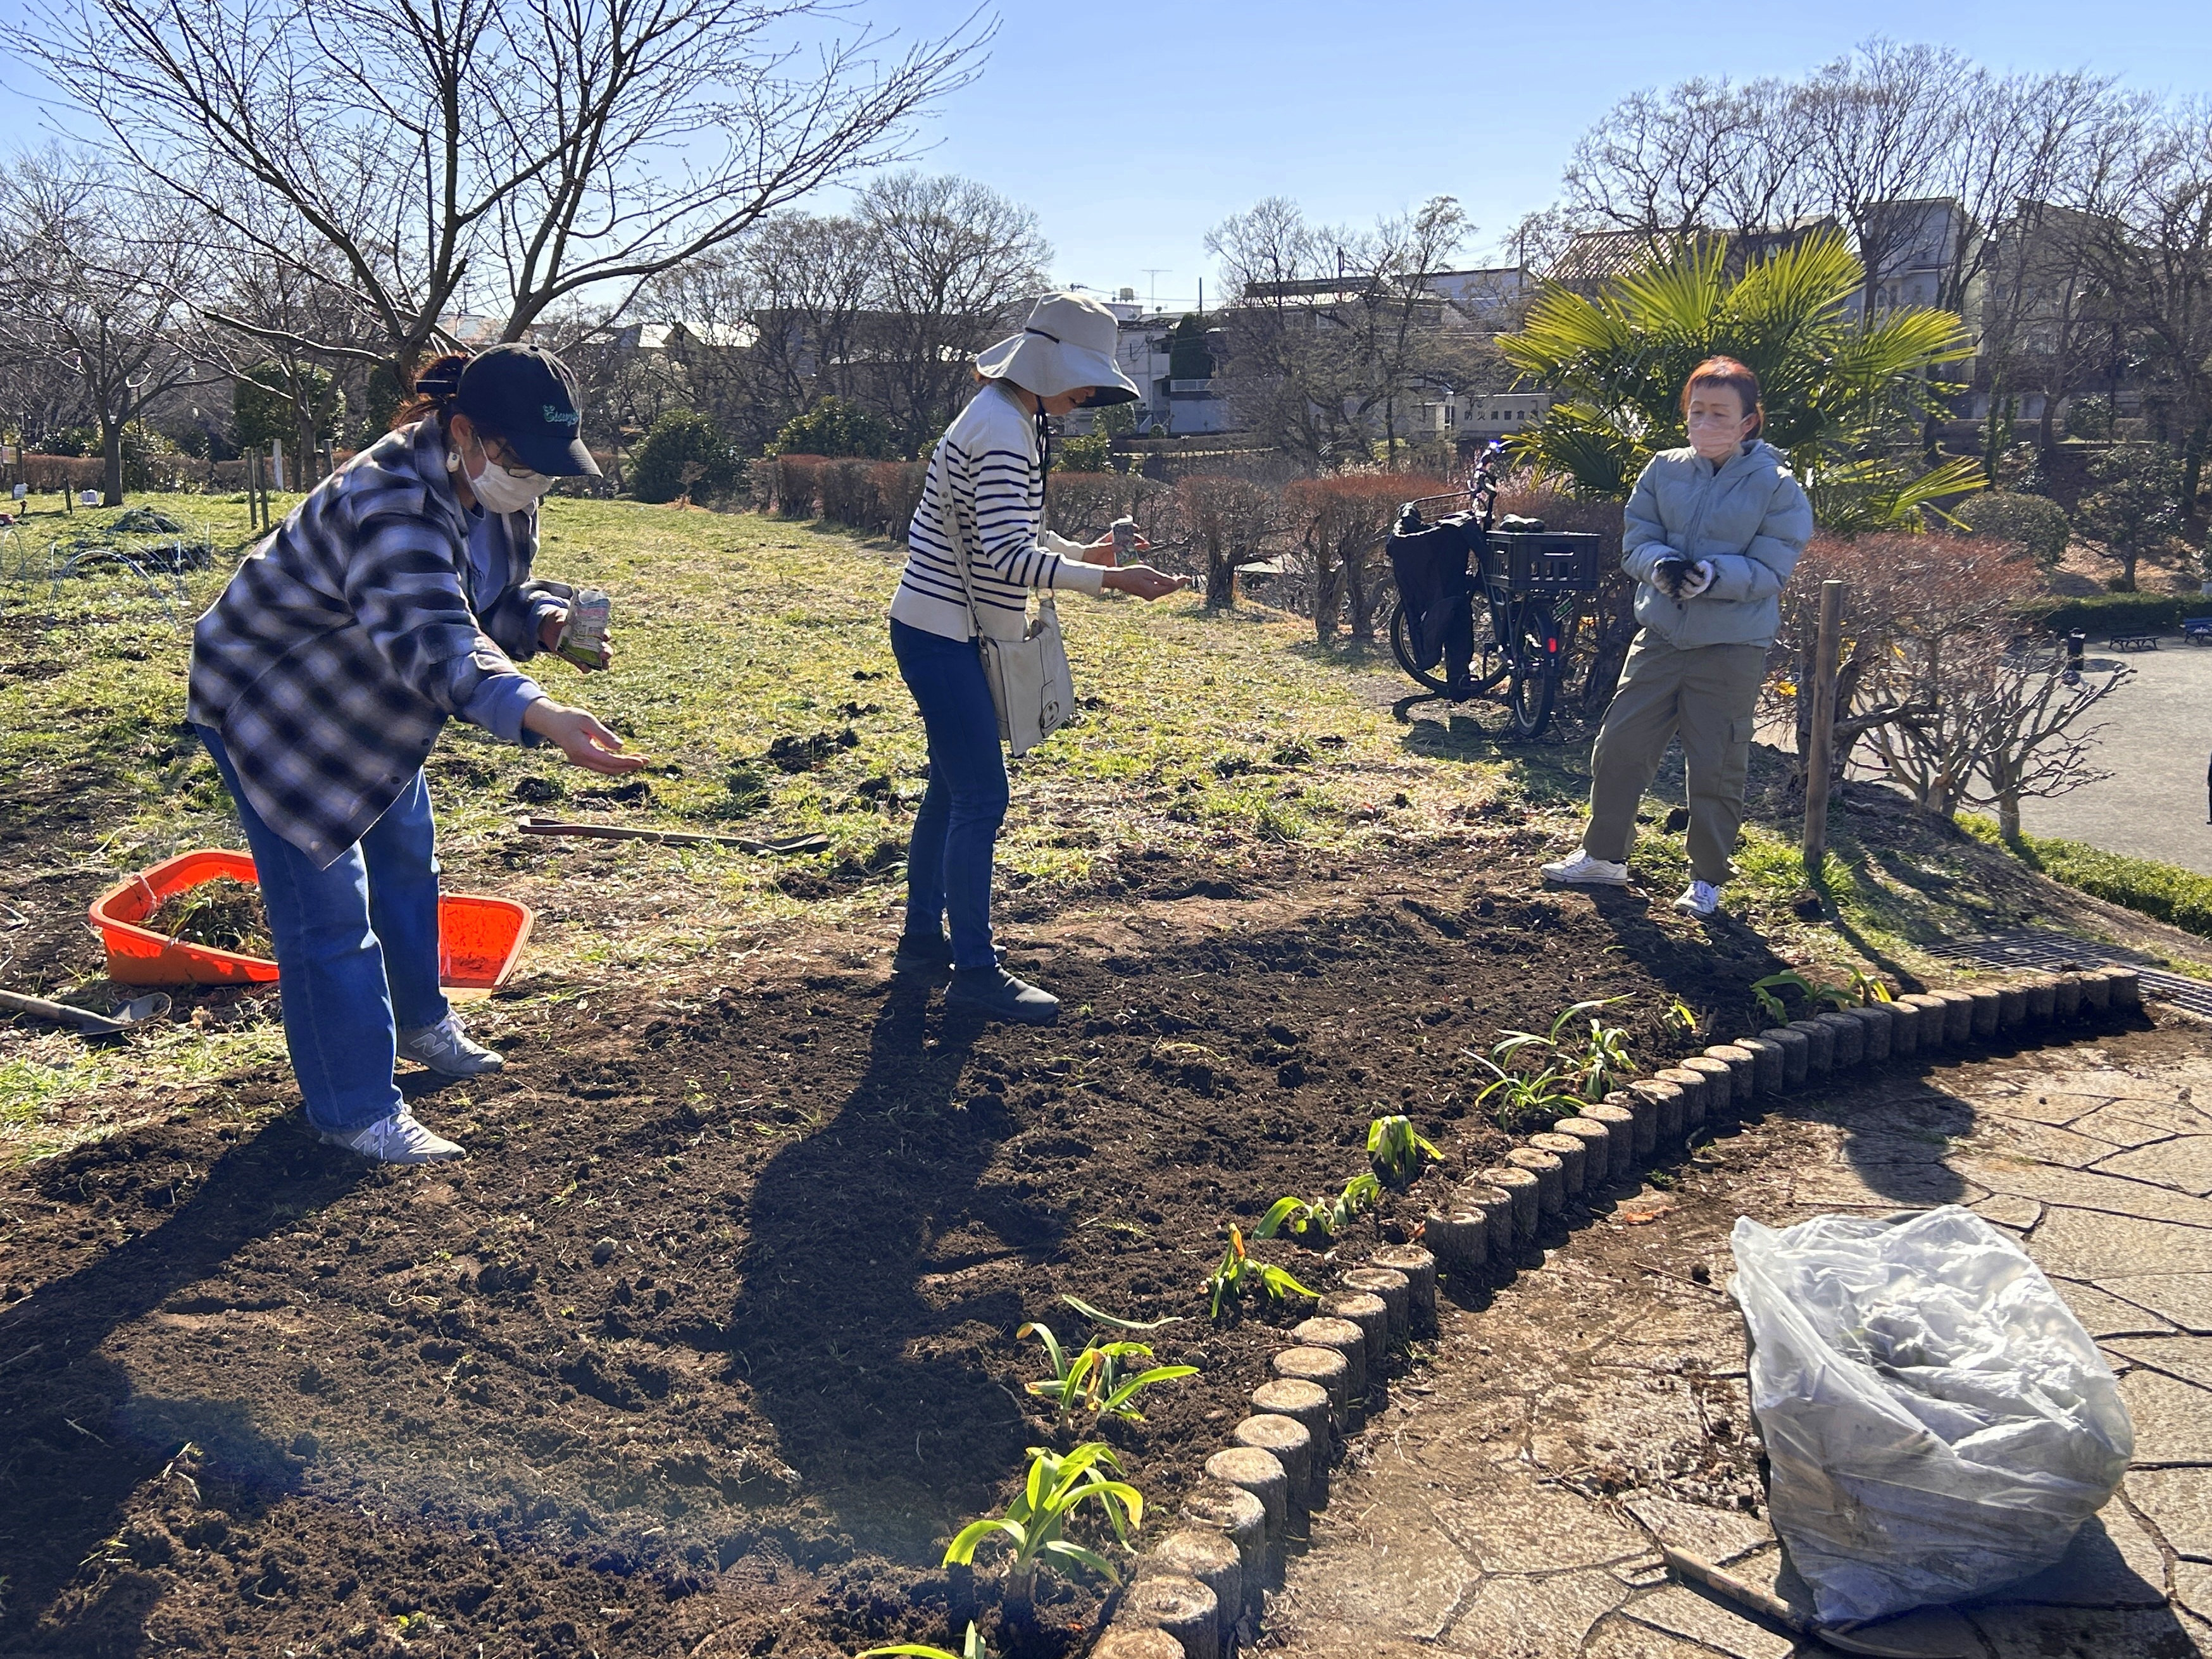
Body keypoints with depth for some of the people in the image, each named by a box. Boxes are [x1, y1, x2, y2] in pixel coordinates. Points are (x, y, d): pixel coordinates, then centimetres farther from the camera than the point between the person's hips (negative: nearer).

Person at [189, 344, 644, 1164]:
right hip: (264, 699, -9)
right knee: (329, 905, -8)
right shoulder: (391, 505, -38)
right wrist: (541, 716, -68)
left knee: (405, 857, 22)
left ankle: (419, 1021, 44)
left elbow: (496, 598, 3)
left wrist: (548, 619, -20)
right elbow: (434, 642, -52)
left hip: (366, 705, 9)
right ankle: (356, 1111, 4)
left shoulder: (499, 493, -10)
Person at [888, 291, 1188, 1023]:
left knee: (952, 789, 17)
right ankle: (974, 971, -1)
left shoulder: (1011, 421, 13)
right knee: (982, 798, -8)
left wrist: (1088, 551, 7)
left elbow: (1013, 538, 19)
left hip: (943, 632, 11)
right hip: (943, 637, -11)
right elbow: (1007, 556, -27)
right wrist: (1111, 580, -29)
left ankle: (923, 938, 28)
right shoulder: (1002, 432, -20)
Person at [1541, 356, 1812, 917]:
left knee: (1716, 768, 5)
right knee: (1617, 748, 6)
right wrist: (1660, 564, -22)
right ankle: (1604, 857, 24)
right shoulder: (1663, 471, 3)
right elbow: (1635, 541, 0)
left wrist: (1712, 574, -29)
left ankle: (1707, 879, 22)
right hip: (1660, 637, 4)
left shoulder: (1778, 487, -7)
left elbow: (1769, 571, -11)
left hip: (1732, 649, -3)